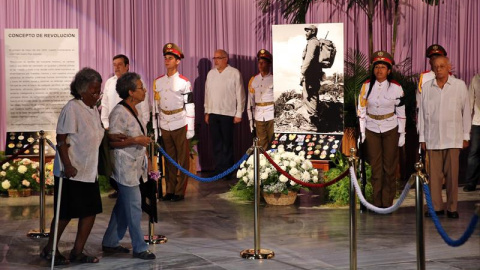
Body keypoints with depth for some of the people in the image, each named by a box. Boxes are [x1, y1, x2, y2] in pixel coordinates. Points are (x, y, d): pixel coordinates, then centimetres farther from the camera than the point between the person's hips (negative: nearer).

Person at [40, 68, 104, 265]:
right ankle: (49, 250, 18)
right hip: (71, 173, -8)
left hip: (89, 172, 8)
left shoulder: (94, 110, 10)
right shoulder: (71, 109, -15)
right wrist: (67, 166, -24)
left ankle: (77, 252, 16)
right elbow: (61, 140, -18)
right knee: (65, 214, 1)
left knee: (90, 212, 7)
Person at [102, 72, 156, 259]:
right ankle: (139, 248, 6)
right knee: (134, 207, -3)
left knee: (123, 206, 15)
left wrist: (145, 151, 21)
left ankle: (110, 243, 26)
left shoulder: (134, 110, 11)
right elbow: (112, 141, -20)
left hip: (136, 165, 10)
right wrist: (135, 140, -26)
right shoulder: (119, 113, -18)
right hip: (125, 166, -10)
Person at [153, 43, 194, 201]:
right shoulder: (158, 82, 7)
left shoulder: (184, 82, -6)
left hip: (180, 126, -4)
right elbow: (155, 105, 11)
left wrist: (191, 129, -8)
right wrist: (154, 128, 10)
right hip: (164, 126, 4)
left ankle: (180, 191, 9)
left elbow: (190, 106, -6)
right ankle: (170, 190, 19)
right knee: (169, 159, 11)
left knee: (183, 159, 3)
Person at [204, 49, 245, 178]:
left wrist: (239, 114, -6)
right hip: (213, 114, 5)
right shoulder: (211, 73, 11)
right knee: (217, 143, 8)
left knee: (227, 144, -1)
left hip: (227, 114, -5)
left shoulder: (234, 73, -4)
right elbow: (207, 93, 15)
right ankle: (219, 170, 14)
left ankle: (227, 171, 7)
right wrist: (207, 112, 13)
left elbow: (240, 94, -4)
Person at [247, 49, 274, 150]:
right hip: (259, 116, 3)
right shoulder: (253, 80, 10)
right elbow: (250, 101, 13)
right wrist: (251, 119, 10)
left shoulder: (274, 79, -1)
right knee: (262, 144, 5)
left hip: (272, 115, -3)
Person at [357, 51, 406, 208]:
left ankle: (387, 202, 10)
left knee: (389, 167, 2)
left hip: (390, 130, -1)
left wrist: (402, 134, -1)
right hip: (372, 130, 1)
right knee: (375, 167, 3)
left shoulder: (396, 88, -4)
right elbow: (361, 110, 2)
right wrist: (361, 132, 0)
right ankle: (377, 202, 10)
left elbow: (401, 112, 0)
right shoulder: (366, 86, -1)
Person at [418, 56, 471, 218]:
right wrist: (422, 137, 9)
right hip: (433, 137, 1)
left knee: (452, 173, -2)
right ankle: (436, 207, 7)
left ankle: (452, 208, 6)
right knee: (434, 173, 0)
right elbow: (422, 113, 11)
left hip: (453, 138, -1)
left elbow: (466, 111, 7)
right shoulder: (427, 87, 8)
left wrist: (466, 136, 6)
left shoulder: (460, 86, 5)